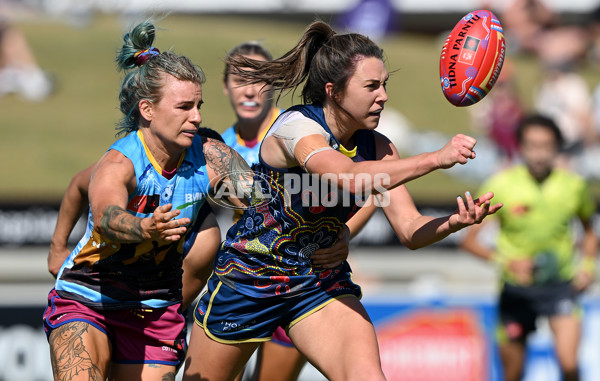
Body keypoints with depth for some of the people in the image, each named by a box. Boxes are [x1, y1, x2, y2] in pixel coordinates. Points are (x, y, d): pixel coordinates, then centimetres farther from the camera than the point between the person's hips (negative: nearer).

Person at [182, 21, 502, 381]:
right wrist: (435, 159, -51)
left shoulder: (377, 147, -7)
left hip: (321, 283, 4)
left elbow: (410, 229, -10)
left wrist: (452, 222, -32)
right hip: (249, 278, -4)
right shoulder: (296, 127, -25)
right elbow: (350, 176, -44)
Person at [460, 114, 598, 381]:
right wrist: (506, 261, -23)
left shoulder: (574, 185, -4)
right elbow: (469, 239, -8)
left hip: (560, 285, 0)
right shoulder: (502, 185, -10)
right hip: (516, 288, 0)